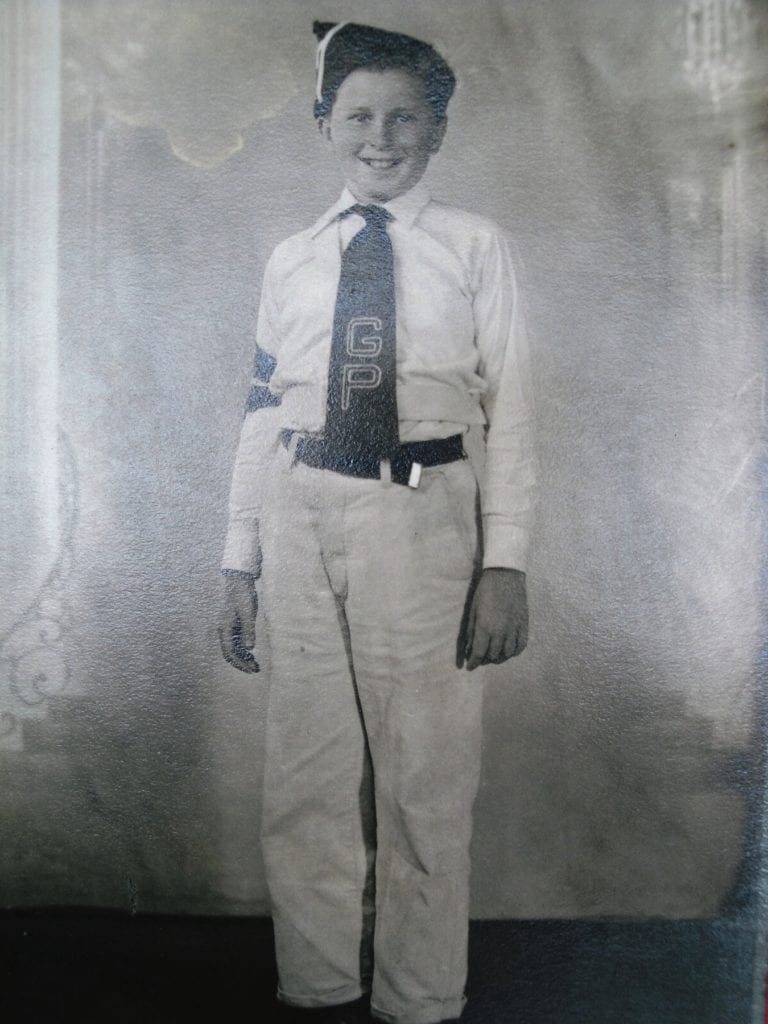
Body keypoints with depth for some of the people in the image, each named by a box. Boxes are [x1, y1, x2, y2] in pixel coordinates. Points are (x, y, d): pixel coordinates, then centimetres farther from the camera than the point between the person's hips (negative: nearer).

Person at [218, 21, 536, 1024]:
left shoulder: (473, 246, 4)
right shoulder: (291, 259, 12)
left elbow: (509, 407, -1)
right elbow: (262, 414, 11)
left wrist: (505, 560, -9)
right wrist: (240, 561, 7)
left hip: (423, 521, -2)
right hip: (303, 516, 3)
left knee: (425, 777, 6)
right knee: (307, 777, 10)